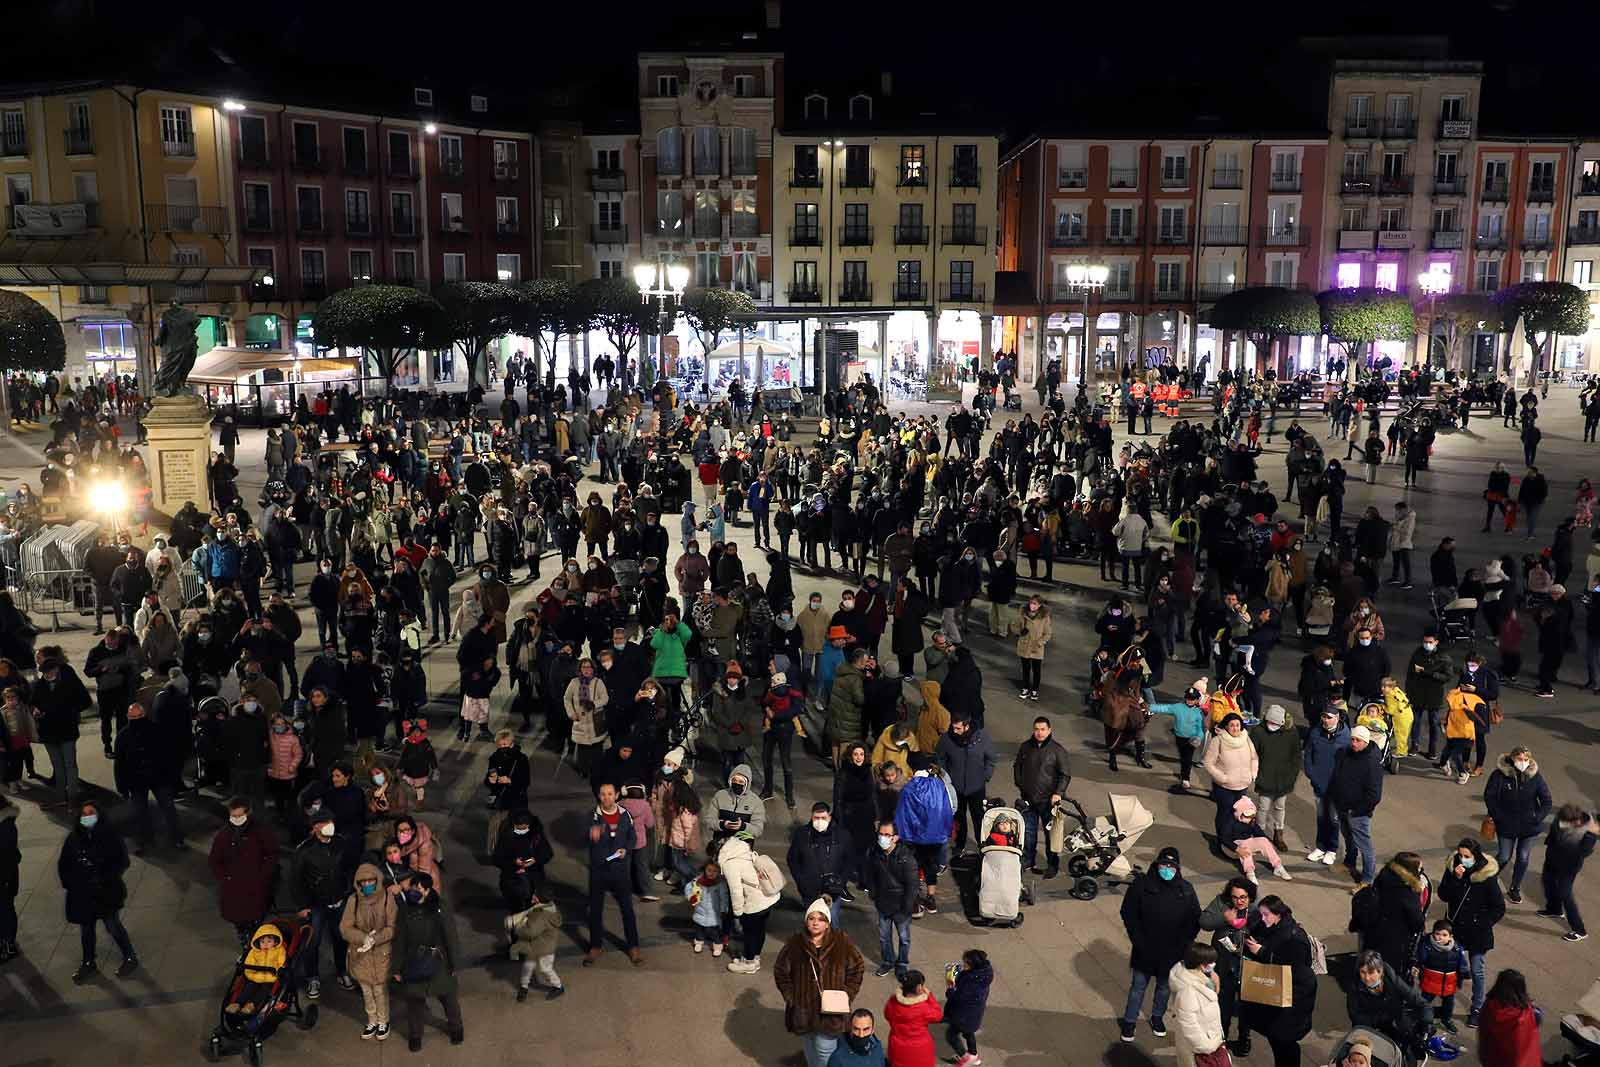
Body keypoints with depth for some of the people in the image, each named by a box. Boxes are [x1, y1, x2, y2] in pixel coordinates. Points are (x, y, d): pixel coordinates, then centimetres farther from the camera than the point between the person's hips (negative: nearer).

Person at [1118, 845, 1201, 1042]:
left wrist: (1182, 943, -9)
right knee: (1138, 986, 12)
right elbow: (1128, 913, -8)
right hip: (1145, 950, -2)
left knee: (1164, 986, 20)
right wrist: (1138, 940, -13)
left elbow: (1195, 920, 0)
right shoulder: (1142, 884, -13)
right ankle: (1129, 1021, 28)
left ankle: (1157, 1017, 43)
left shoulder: (1186, 890, -6)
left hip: (1171, 952, 2)